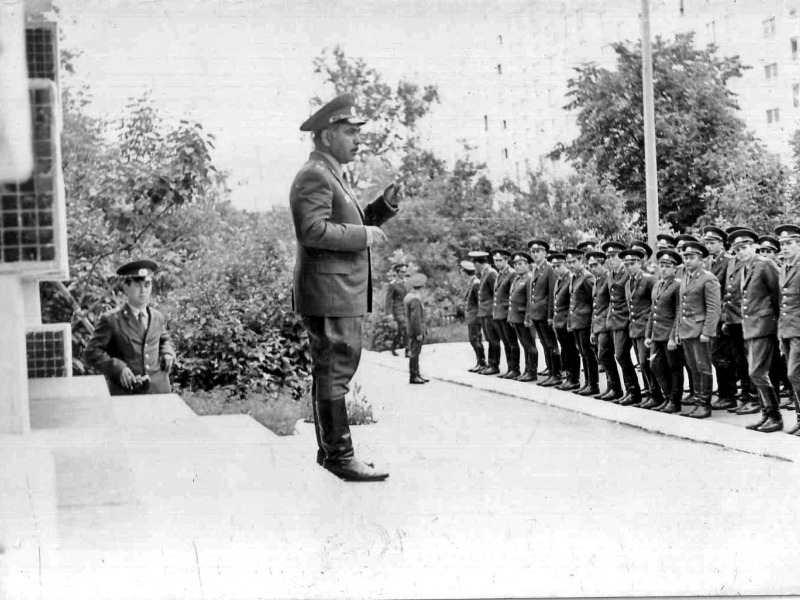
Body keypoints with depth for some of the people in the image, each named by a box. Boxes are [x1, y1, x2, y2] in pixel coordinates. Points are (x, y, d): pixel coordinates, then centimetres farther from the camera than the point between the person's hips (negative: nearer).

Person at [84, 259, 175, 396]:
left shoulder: (157, 318, 14)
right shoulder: (111, 320, -2)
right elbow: (91, 353, -4)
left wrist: (167, 353, 9)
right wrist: (118, 368, -17)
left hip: (159, 391, 4)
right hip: (126, 394, -4)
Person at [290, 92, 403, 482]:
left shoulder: (333, 176, 21)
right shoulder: (314, 176, -13)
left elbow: (349, 226, 24)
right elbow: (313, 230, -25)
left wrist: (385, 206, 10)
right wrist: (364, 235, -18)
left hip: (343, 294, 11)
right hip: (328, 294, -11)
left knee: (334, 372, 16)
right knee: (333, 373, -8)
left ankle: (330, 450, 24)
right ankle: (339, 456, -6)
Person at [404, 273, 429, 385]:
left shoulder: (409, 296, 11)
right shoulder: (415, 299, -20)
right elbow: (415, 318, -23)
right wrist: (419, 333, -20)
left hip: (411, 330, 10)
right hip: (416, 330, -10)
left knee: (414, 353, 14)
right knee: (414, 353, -5)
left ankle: (416, 374, 21)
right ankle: (413, 376, -2)